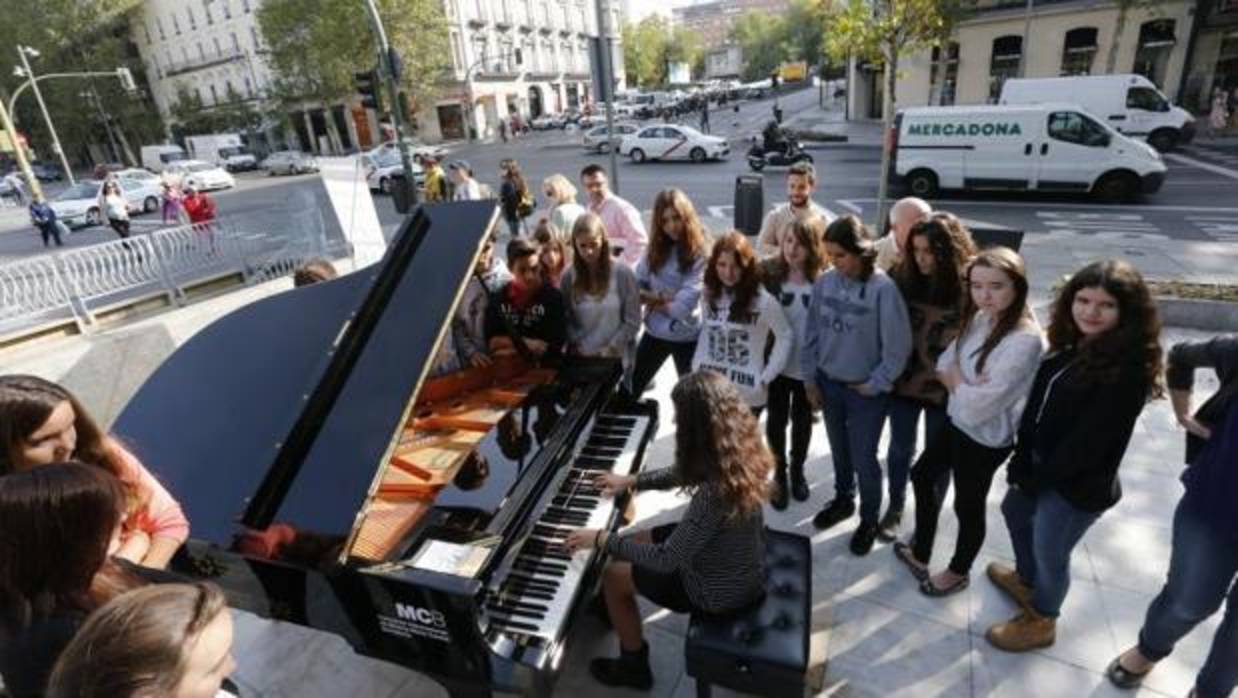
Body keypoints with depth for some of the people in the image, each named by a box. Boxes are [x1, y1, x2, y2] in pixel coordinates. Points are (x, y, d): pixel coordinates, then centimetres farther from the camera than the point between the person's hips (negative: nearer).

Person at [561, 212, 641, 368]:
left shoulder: (623, 273, -9)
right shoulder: (569, 276, 0)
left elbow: (632, 321, -7)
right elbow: (566, 320, 1)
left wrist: (610, 348, -13)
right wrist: (580, 347, -12)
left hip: (616, 358, -2)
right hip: (581, 358, 2)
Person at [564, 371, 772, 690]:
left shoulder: (715, 493, -38)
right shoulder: (738, 453, -13)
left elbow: (666, 560, -29)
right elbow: (684, 473, 7)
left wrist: (602, 540, -18)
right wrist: (632, 481, 11)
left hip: (721, 590, -7)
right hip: (742, 565, 8)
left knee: (613, 577, 8)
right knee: (634, 543, 19)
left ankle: (634, 666, 29)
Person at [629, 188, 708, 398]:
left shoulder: (700, 253, -15)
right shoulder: (655, 248, 3)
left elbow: (684, 305, -21)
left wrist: (655, 301, -7)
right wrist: (660, 298, -15)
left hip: (686, 336, -4)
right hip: (654, 331, 5)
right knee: (629, 389, 12)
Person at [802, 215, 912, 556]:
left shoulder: (883, 289, -21)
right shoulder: (824, 282, -7)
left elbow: (898, 346, -16)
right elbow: (812, 333, 3)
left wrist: (874, 385, -10)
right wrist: (810, 378, 4)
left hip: (865, 390, -4)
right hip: (828, 383, 4)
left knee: (864, 458, 9)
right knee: (839, 450, 22)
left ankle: (869, 520, 32)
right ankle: (843, 500, 46)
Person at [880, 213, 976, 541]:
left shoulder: (969, 288, -17)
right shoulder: (903, 277, -8)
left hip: (945, 389, -2)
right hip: (903, 380, 3)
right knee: (900, 448, 18)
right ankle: (895, 508, 38)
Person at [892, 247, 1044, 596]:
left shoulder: (1024, 340, -29)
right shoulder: (980, 319, -5)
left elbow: (978, 405, -28)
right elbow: (943, 365, 1)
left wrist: (955, 377, -11)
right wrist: (964, 384, -17)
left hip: (985, 439, -8)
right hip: (957, 422, 8)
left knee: (968, 507, 14)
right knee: (922, 477, 22)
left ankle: (958, 573, 42)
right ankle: (920, 553, 45)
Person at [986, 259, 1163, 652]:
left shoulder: (1128, 370, -26)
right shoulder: (1070, 345, -1)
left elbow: (1089, 442, -23)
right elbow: (1036, 404, 0)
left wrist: (1036, 477, -13)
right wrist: (1022, 461, -7)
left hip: (1078, 485, -8)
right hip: (1041, 464, 8)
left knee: (1050, 552, 11)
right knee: (1014, 511, 29)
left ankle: (1040, 622, 38)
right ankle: (1026, 579, 56)